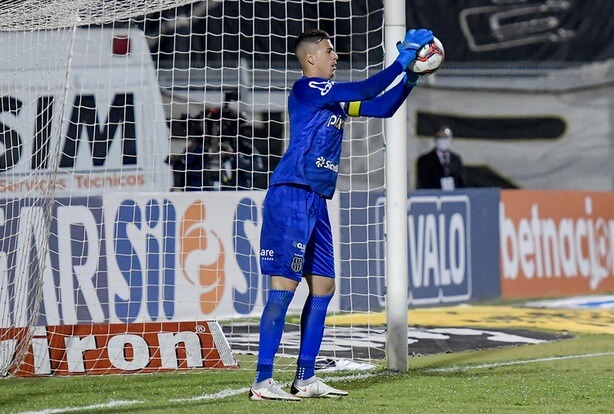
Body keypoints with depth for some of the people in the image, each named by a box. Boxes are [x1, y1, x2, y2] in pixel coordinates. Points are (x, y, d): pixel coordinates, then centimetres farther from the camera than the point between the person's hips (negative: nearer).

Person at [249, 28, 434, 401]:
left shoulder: (334, 97, 20)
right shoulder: (306, 88, -8)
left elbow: (382, 107, 23)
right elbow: (366, 90, -16)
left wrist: (410, 78, 11)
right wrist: (402, 61, -9)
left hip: (315, 202, 10)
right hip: (291, 197, -10)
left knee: (324, 286, 10)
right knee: (284, 285, -12)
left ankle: (305, 379, 15)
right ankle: (263, 381, -13)